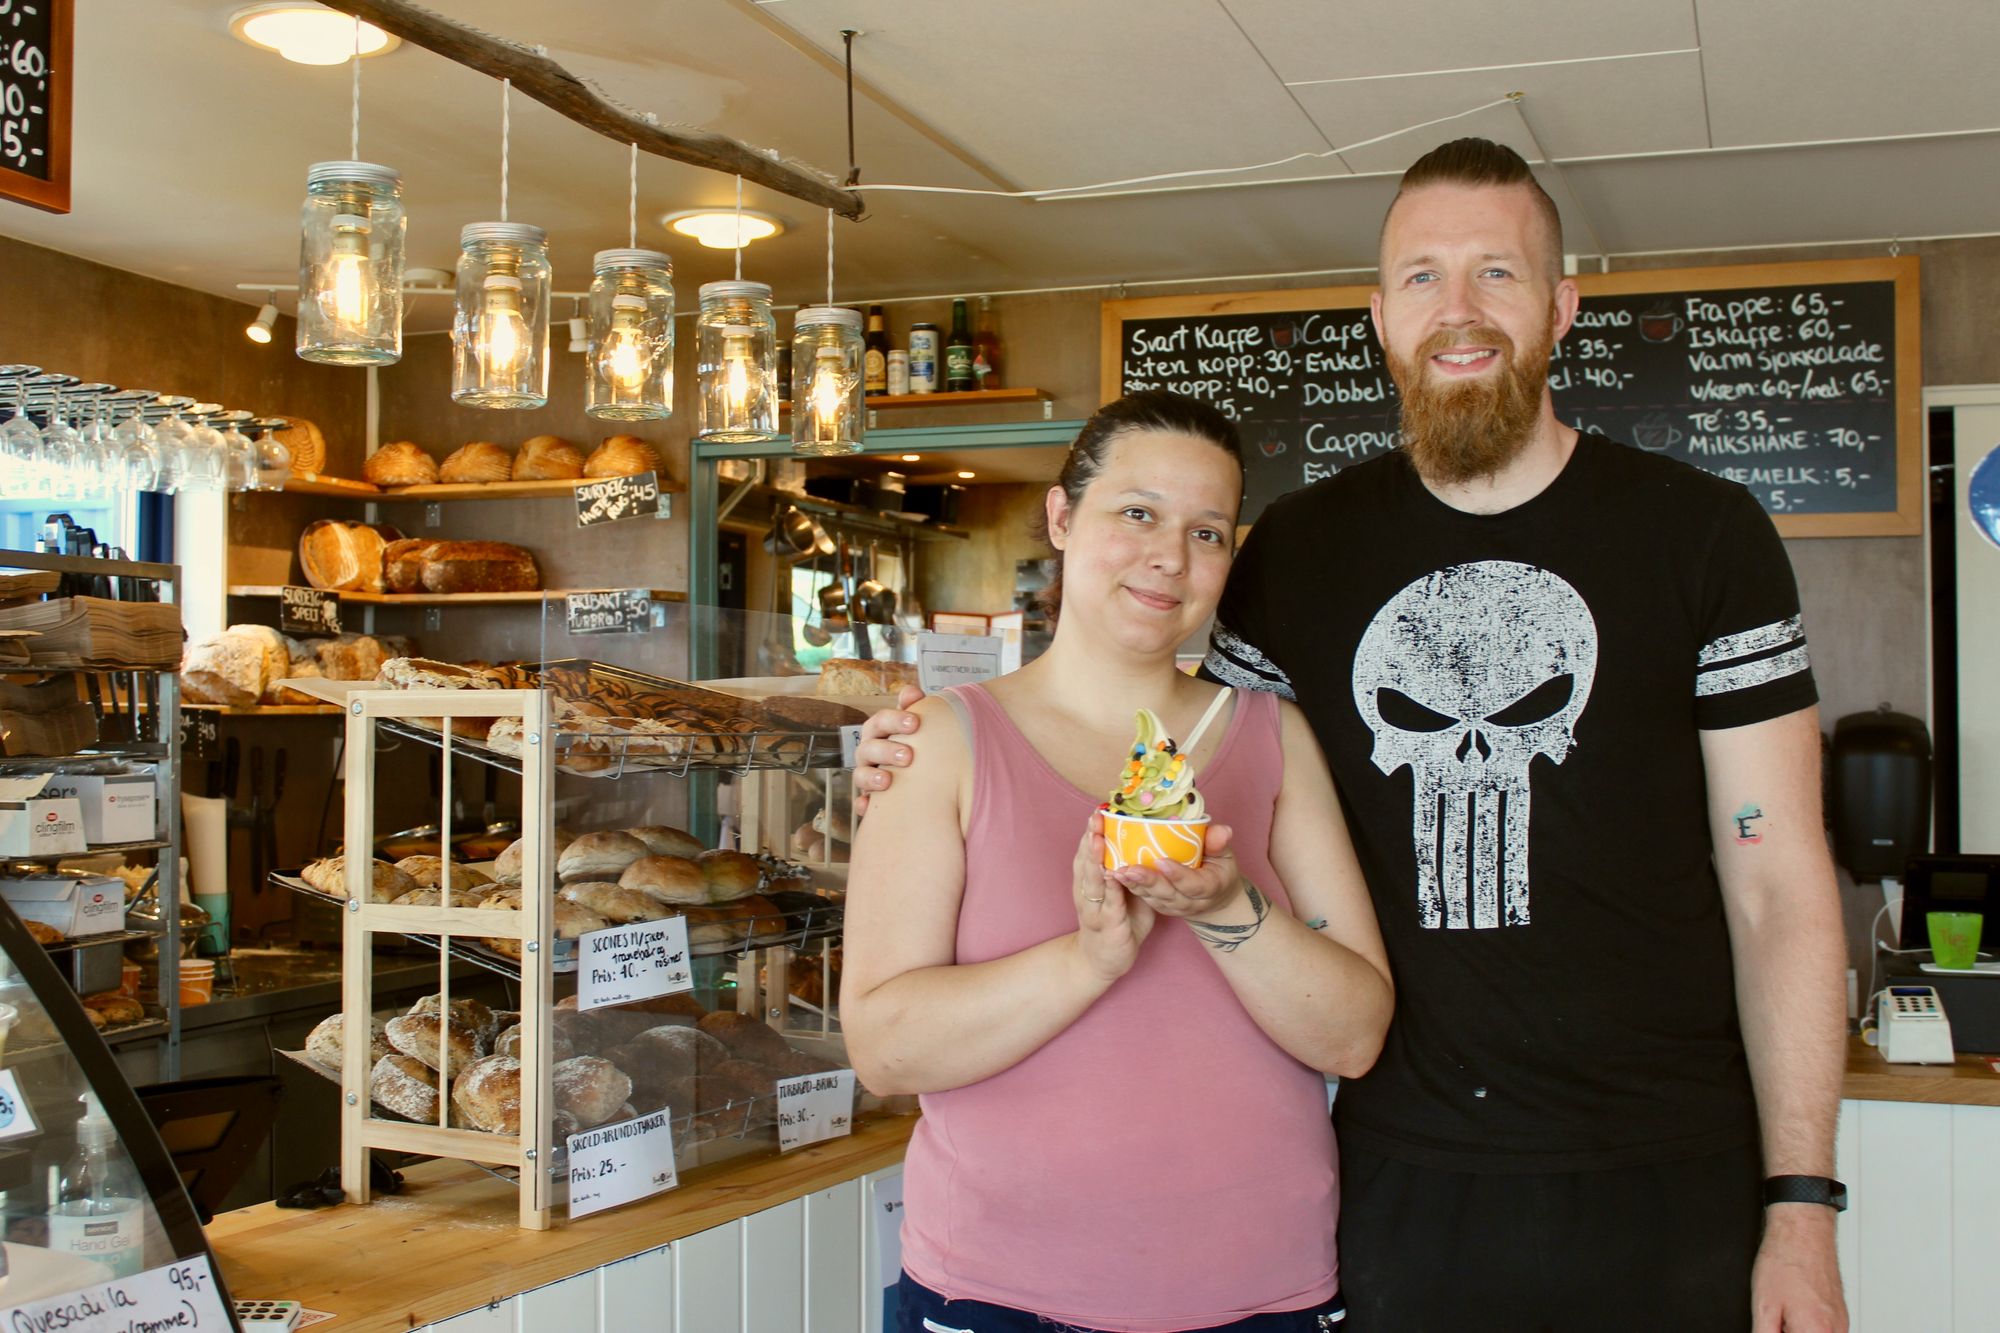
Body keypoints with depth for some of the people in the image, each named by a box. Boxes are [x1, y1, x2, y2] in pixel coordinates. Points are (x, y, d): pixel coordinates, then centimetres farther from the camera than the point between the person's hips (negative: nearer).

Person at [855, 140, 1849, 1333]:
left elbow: (1780, 886, -2)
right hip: (1402, 1178, 2)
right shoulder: (1303, 549, 5)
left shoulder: (1696, 533, -1)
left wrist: (1803, 1202, -7)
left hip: (1667, 1188, -1)